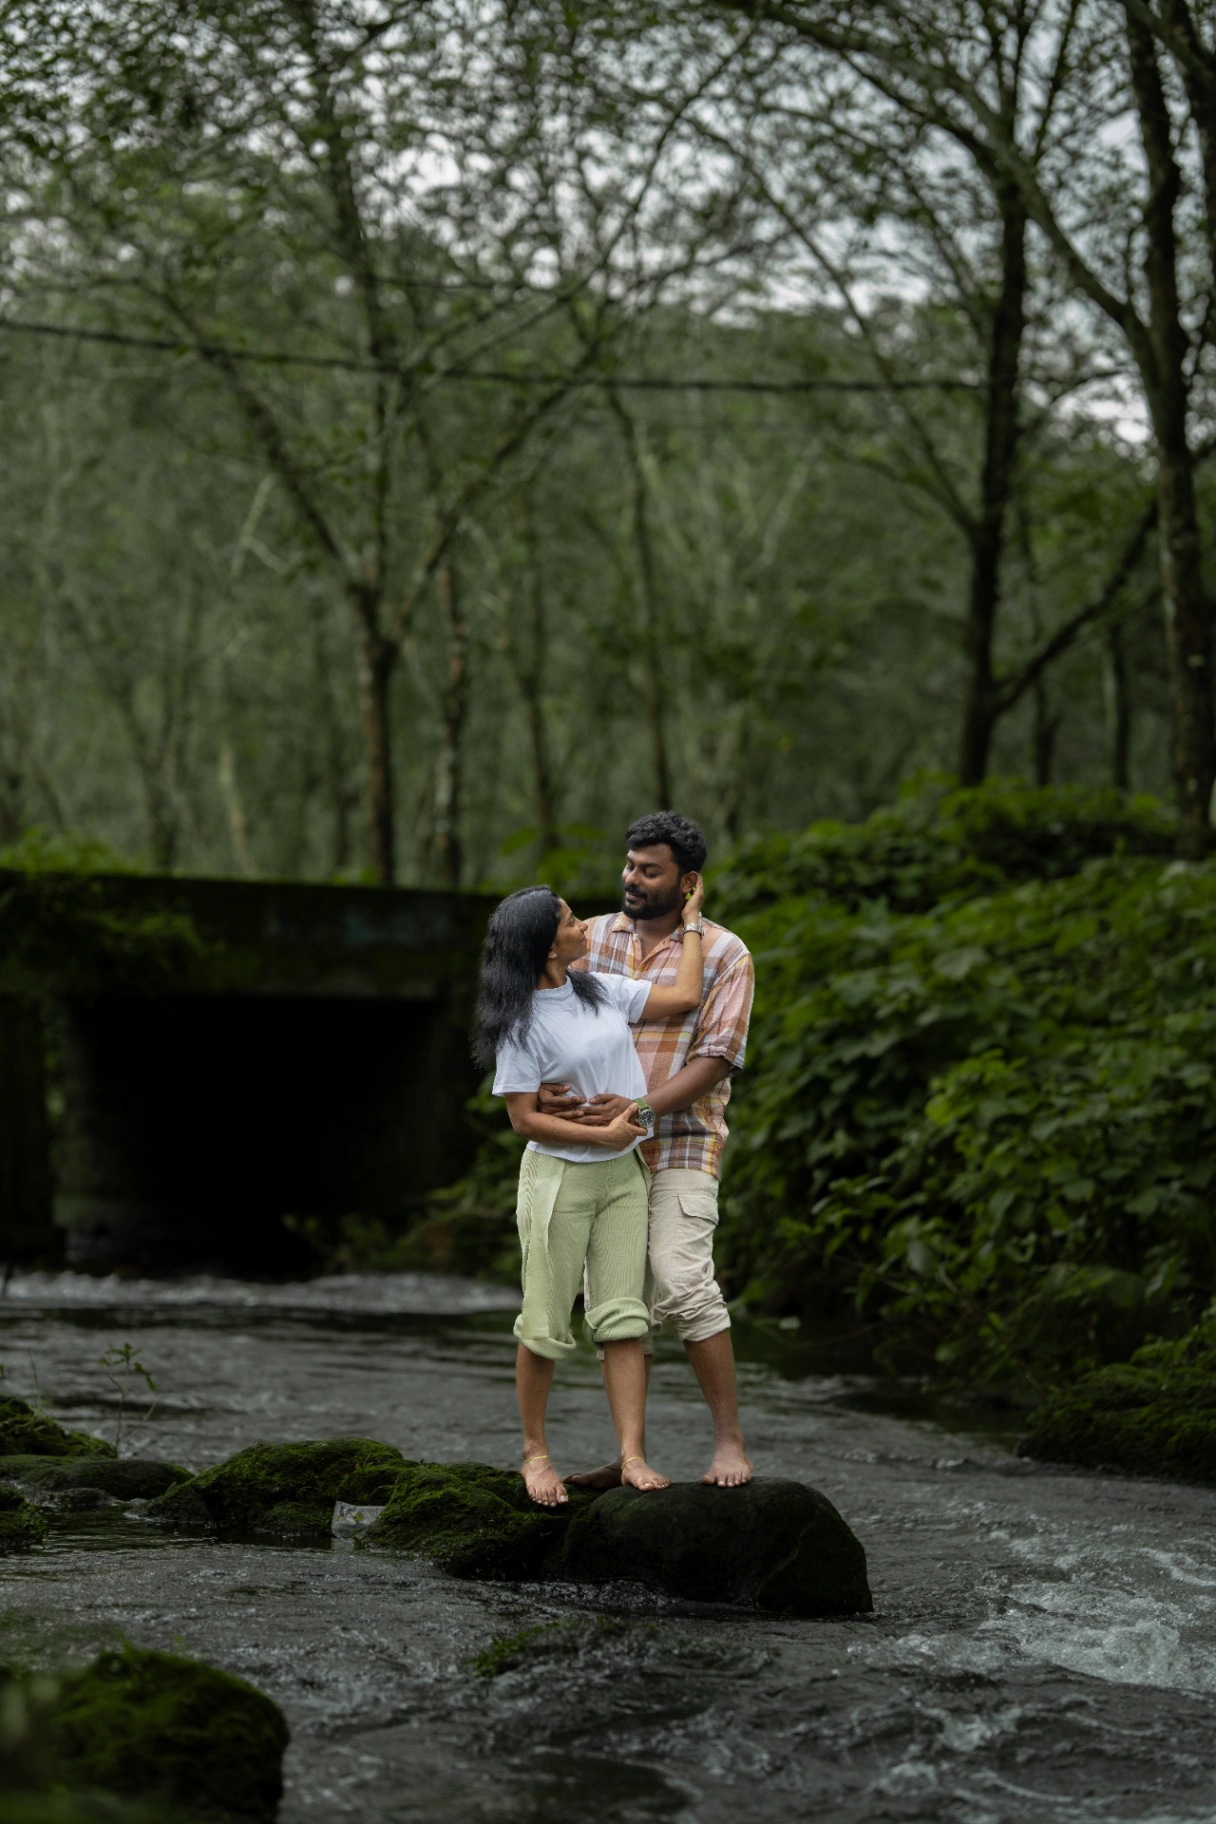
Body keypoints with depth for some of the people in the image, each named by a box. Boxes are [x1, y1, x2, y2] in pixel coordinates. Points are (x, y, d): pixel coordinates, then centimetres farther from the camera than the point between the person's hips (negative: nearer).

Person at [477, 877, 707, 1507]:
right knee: (546, 1324, 0)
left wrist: (692, 918, 14)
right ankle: (535, 1450, 17)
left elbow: (684, 995, 9)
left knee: (623, 1320, -3)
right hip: (559, 1178, -5)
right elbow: (524, 1119, -13)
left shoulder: (600, 990, 6)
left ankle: (633, 1456, -8)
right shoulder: (523, 1022, -12)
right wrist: (603, 1134, -15)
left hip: (623, 1177, 5)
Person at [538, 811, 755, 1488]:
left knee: (683, 1285, -19)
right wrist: (542, 1085, -13)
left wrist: (637, 1108, -23)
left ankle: (731, 1441, -13)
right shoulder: (590, 938, 8)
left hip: (680, 1144, -5)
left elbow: (714, 1061, -11)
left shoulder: (724, 954, -4)